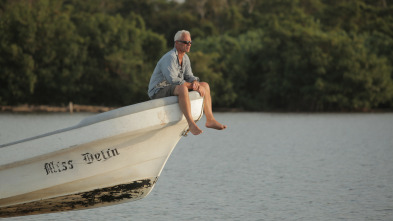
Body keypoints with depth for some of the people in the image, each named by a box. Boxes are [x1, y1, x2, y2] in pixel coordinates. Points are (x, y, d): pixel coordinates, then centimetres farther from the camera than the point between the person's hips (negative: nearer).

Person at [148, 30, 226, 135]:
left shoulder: (185, 58, 11)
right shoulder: (170, 57, -19)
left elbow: (189, 76, 12)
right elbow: (173, 80, -28)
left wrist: (195, 82, -12)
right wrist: (192, 86, -22)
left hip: (174, 89, 10)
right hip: (158, 91, -10)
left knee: (205, 85, 8)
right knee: (182, 88, -41)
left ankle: (210, 120, 0)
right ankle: (191, 123, -43)